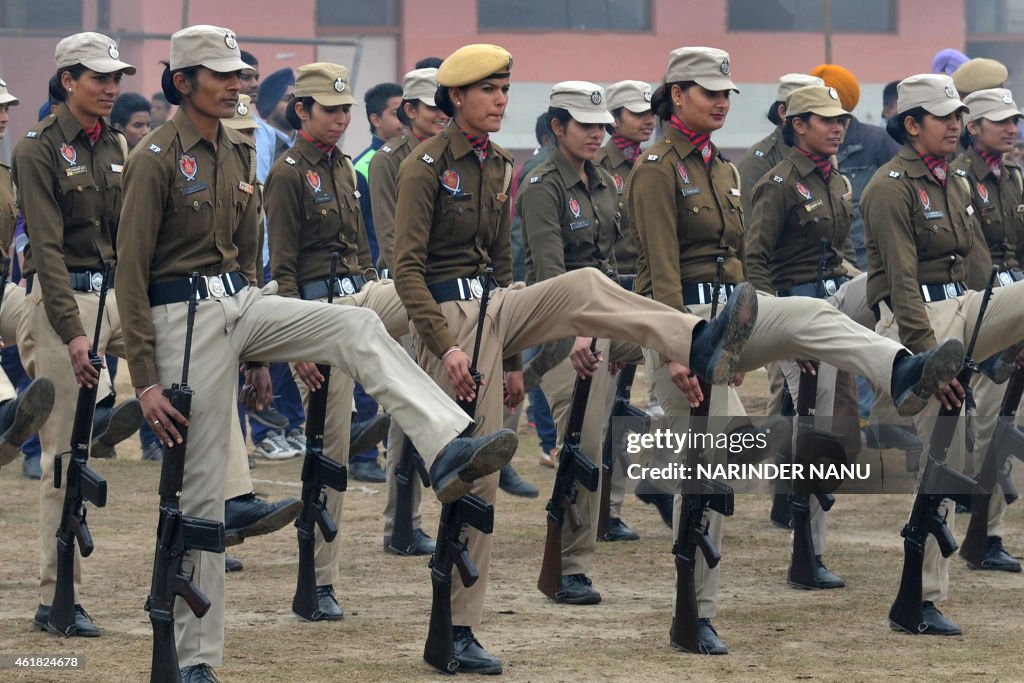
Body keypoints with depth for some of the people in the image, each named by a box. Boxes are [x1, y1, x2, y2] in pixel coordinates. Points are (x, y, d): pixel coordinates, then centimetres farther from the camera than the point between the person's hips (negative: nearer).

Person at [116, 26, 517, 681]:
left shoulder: (239, 154, 10)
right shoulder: (156, 159, -13)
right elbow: (131, 272, -15)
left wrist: (257, 355, 22)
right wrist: (146, 380, -19)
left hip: (242, 305, 7)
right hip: (185, 317, -7)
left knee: (359, 327, -15)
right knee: (202, 488, -3)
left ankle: (448, 451, -30)